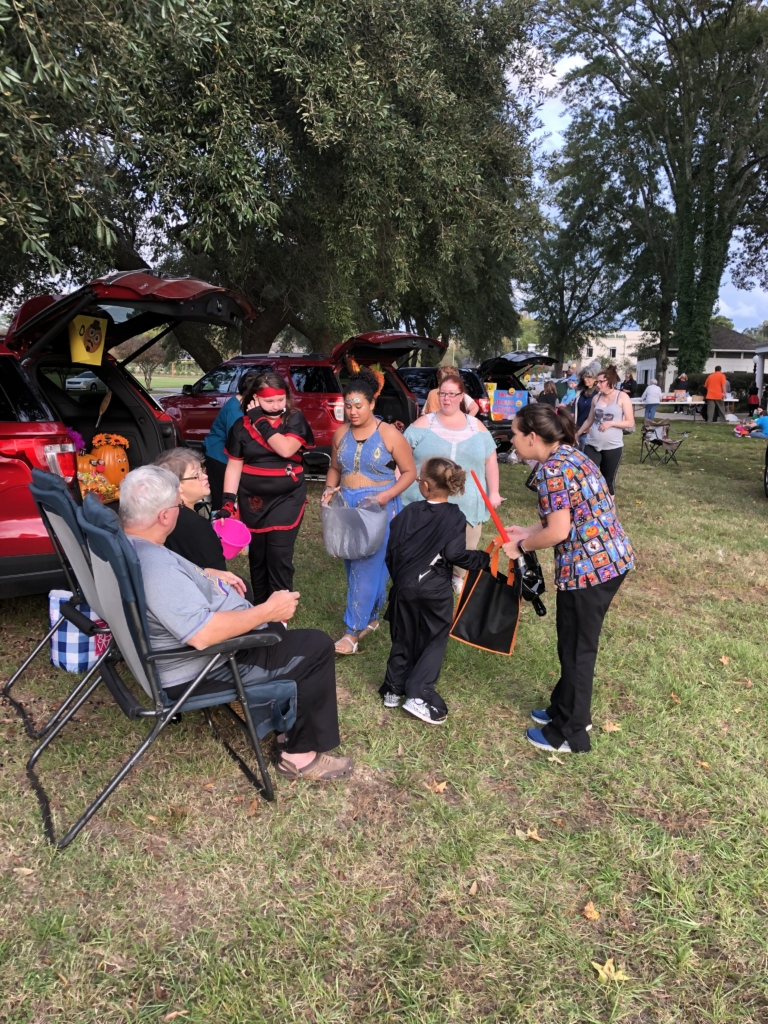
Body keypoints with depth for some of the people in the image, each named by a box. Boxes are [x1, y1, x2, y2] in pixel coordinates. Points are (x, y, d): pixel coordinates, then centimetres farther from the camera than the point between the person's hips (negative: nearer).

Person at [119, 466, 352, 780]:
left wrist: (211, 576, 12)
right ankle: (300, 753, 7)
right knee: (317, 647, -6)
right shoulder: (155, 566, -34)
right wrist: (268, 610, -27)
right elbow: (202, 634, -39)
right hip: (201, 671, -10)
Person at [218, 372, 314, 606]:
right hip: (252, 499, 3)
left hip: (287, 498, -2)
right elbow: (234, 466, 2)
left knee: (279, 556, -7)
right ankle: (259, 607, 27)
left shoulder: (295, 419, -5)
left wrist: (261, 422, -18)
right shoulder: (242, 426, 1)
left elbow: (286, 449, -23)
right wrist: (228, 501, -7)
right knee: (256, 556, 11)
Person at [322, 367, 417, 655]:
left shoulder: (389, 434, -10)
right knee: (353, 566, 12)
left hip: (378, 508, -5)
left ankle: (354, 631, 2)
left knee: (367, 567, -5)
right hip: (346, 505, 6)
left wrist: (387, 495, -19)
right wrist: (330, 488, -5)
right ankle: (370, 617, 30)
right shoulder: (341, 433, 4)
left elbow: (409, 472, -6)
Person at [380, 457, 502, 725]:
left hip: (404, 585, 3)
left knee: (403, 640, 17)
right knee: (434, 641, 8)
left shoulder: (408, 512, -1)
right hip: (435, 589, -3)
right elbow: (455, 554, -16)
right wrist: (485, 559, -2)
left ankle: (393, 690, 22)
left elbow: (392, 549, 1)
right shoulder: (455, 517, -8)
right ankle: (418, 695, -2)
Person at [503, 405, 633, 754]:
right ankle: (565, 709, 39)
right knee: (576, 644, 22)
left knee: (576, 650, 7)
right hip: (614, 557, 9)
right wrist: (528, 532, 14)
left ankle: (570, 734, 23)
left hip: (588, 568, -9)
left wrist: (521, 546, -5)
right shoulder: (571, 454, 11)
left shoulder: (551, 470, -18)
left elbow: (558, 532, -21)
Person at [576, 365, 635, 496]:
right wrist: (577, 434, 19)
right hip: (592, 445, 3)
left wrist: (611, 423, -18)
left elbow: (630, 423, -6)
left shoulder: (622, 397, -5)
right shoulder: (596, 398, 6)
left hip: (613, 446, -3)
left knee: (608, 480, 7)